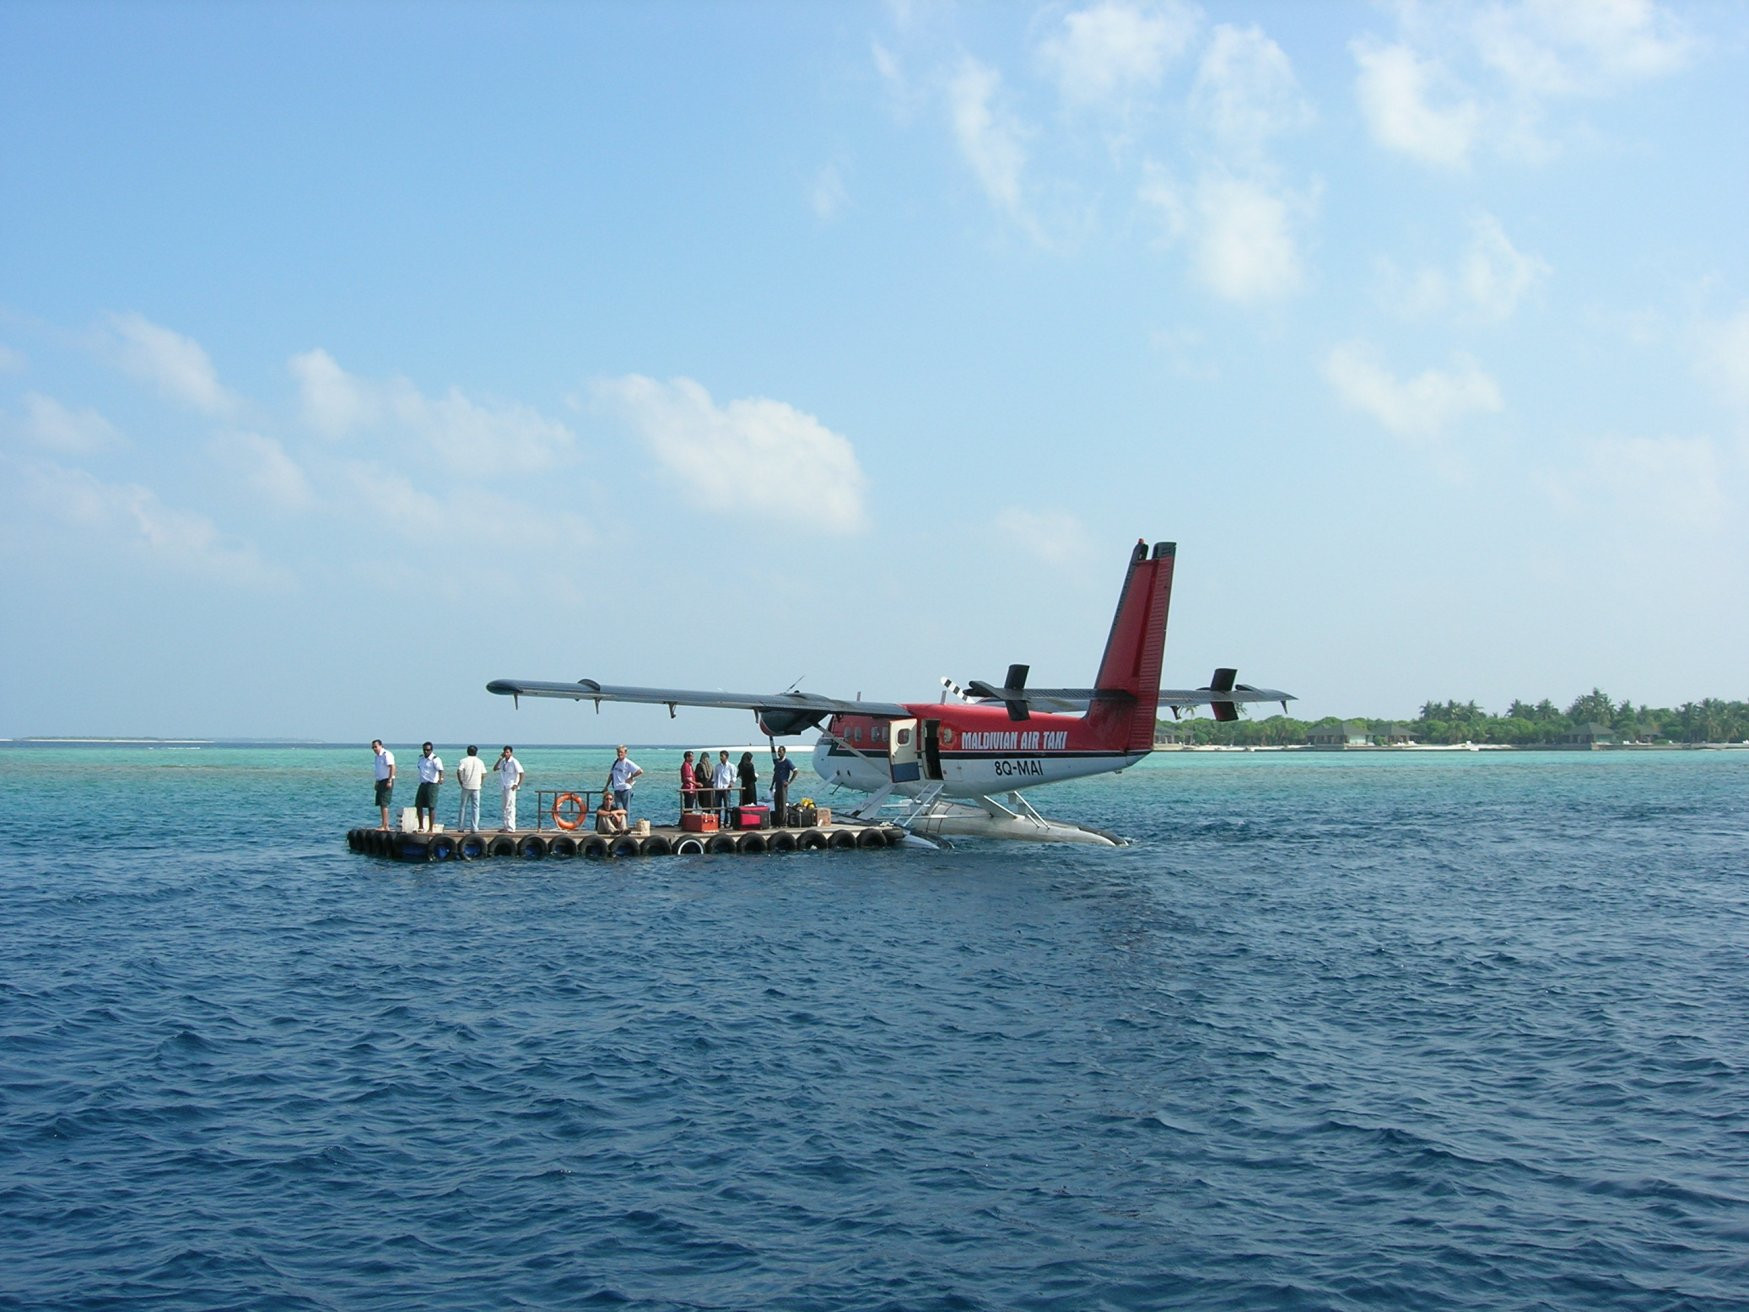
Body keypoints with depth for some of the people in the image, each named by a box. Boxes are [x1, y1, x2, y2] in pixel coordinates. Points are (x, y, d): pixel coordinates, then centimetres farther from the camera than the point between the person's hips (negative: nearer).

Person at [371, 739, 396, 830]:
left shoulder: (386, 754, -13)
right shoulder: (378, 756, 17)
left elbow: (392, 767, -21)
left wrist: (389, 781, -25)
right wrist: (376, 783, 22)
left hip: (387, 781, -10)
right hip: (380, 781, 10)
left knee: (384, 803, -14)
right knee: (381, 804, 10)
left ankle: (384, 825, -15)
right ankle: (385, 825, 14)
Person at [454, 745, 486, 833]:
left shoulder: (464, 761, -2)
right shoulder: (480, 762, 5)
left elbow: (458, 771, -12)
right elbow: (483, 775, 3)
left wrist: (461, 782, -1)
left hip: (466, 787, -1)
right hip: (476, 787, 1)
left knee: (463, 806, 10)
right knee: (475, 807, 2)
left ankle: (461, 826, 13)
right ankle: (474, 828, -3)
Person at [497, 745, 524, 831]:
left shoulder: (514, 762, -11)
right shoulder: (503, 761, 11)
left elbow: (521, 773, -14)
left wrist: (517, 785, -17)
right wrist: (500, 759, 0)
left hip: (511, 787, -8)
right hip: (504, 786, 8)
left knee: (510, 807, -9)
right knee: (505, 807, 13)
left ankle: (510, 827, -8)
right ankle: (505, 826, 20)